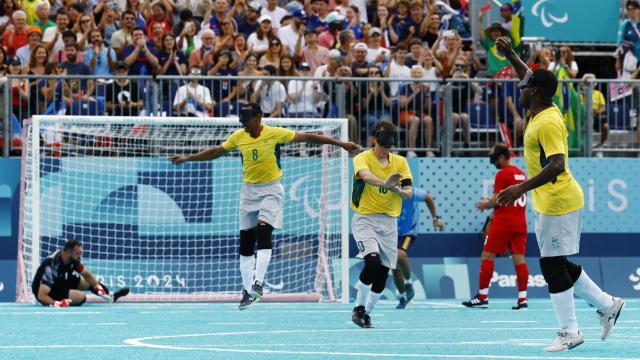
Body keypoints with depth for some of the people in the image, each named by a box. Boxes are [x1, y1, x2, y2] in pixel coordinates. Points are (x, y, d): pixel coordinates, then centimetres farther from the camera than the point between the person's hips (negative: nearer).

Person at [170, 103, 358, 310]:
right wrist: (186, 158, 14)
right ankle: (247, 291, 12)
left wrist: (341, 144, -7)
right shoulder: (238, 137, 1)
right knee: (245, 244, 4)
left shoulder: (275, 133, -10)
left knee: (263, 232, -23)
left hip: (270, 190, -4)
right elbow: (216, 152, 15)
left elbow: (307, 137, -7)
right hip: (249, 190, 5)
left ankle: (258, 283, -26)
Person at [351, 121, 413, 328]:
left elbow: (408, 193, -1)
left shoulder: (400, 162, 7)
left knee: (383, 272, 3)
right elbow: (365, 175, -30)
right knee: (373, 261, -23)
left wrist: (397, 189, -25)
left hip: (389, 222, 5)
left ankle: (367, 313, 20)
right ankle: (359, 307, -8)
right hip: (365, 219, -5)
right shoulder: (363, 158, -6)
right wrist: (384, 183, -50)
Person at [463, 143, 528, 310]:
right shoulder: (521, 174, 12)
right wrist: (490, 203, 17)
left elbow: (496, 200, -14)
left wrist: (485, 205, 6)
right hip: (520, 222, 7)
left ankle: (482, 297, 2)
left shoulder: (502, 174, -11)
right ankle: (522, 299, -4)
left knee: (487, 256, 2)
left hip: (503, 222, -7)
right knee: (519, 258, 2)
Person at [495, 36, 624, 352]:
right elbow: (530, 78, 27)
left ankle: (569, 333, 0)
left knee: (553, 266, -5)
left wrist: (522, 188, -35)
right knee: (559, 265, 15)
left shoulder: (548, 123, -19)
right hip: (549, 203, 10)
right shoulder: (541, 113, 8)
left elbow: (556, 165, -29)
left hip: (558, 203, -10)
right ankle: (607, 304, 24)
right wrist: (510, 55, 18)